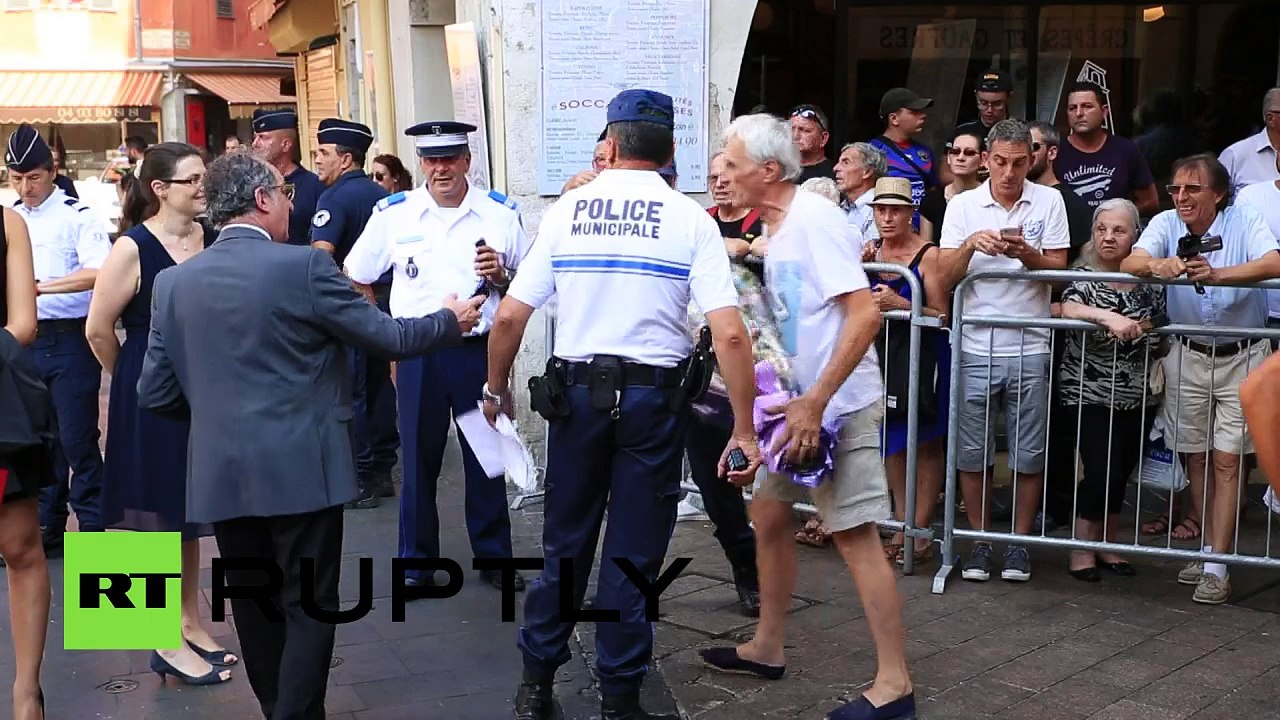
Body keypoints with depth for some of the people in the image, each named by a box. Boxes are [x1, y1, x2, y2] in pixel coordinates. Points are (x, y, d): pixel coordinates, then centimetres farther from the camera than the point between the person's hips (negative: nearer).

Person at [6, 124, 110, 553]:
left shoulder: (77, 216, -8)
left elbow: (100, 272, -23)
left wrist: (43, 286, -30)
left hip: (70, 341, -6)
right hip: (25, 342, 6)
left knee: (77, 439, -3)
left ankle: (92, 528, 10)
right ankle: (46, 528, 25)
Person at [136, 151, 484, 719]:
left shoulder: (173, 282, 3)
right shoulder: (304, 266, -12)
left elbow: (155, 394, 6)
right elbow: (390, 338, -6)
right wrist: (450, 320, 12)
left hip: (219, 474, 5)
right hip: (300, 469, -5)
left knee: (256, 609, 17)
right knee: (309, 608, 7)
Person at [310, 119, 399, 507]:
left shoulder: (334, 198, -12)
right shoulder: (381, 195, 11)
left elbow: (321, 254, -25)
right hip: (385, 296, 8)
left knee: (350, 391, -2)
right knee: (378, 383, 13)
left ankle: (359, 479, 2)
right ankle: (382, 470, 21)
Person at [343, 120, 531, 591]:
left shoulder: (500, 213, 2)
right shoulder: (393, 213, 2)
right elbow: (355, 280, 10)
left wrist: (502, 275, -11)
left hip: (480, 350, 0)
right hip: (418, 353, 0)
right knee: (419, 459, 7)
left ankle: (494, 556, 22)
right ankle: (416, 562, 19)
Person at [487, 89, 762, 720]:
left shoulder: (565, 211, 1)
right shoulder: (690, 219, -4)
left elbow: (509, 317, -1)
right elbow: (729, 334, -13)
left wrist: (495, 387, 16)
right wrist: (744, 431, -8)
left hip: (576, 390, 2)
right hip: (654, 397, -2)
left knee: (564, 543, 16)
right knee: (634, 552, 9)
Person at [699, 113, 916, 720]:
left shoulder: (814, 219, -16)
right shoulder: (779, 227, 12)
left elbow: (865, 315, -24)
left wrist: (816, 402, -26)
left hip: (837, 404, -10)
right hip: (799, 400, 10)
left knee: (854, 534, -8)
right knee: (768, 514, 16)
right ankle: (767, 647, 31)